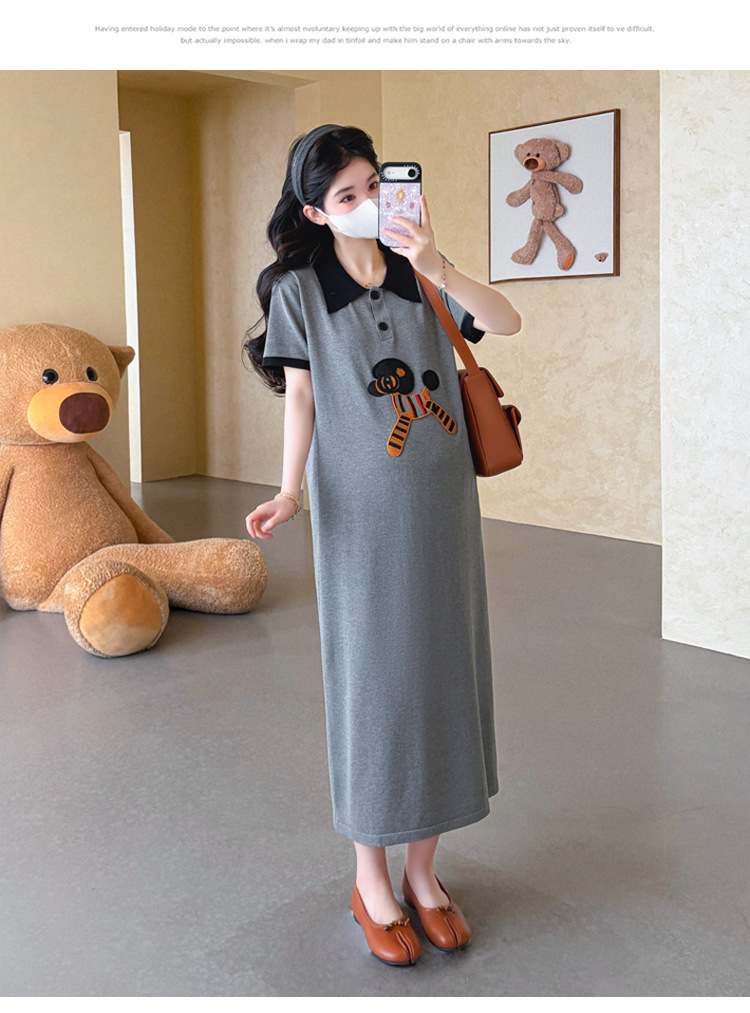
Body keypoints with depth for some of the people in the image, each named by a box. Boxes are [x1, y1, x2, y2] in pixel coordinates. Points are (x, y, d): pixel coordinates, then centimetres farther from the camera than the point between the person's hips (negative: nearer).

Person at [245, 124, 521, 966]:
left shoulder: (419, 276, 7)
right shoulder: (298, 289, 0)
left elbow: (507, 322, -7)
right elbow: (301, 399, -3)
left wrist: (439, 268, -21)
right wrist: (290, 492, -16)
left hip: (441, 508, 4)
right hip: (360, 515, -3)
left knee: (439, 674, 8)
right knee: (371, 681, 3)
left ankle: (422, 870, 25)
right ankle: (370, 880, 21)